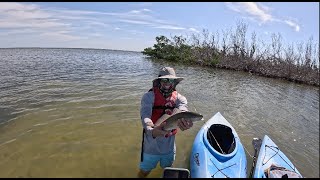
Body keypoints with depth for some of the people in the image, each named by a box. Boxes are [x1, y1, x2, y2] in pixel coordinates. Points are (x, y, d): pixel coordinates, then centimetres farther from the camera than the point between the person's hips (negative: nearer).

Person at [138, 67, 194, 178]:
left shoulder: (179, 98, -6)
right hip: (152, 140, -3)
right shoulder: (149, 96, -16)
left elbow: (183, 111, -27)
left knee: (168, 169, 25)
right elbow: (145, 116, -31)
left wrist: (185, 121, -51)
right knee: (145, 171, 15)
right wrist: (151, 131, -53)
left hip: (170, 142, 3)